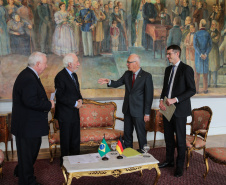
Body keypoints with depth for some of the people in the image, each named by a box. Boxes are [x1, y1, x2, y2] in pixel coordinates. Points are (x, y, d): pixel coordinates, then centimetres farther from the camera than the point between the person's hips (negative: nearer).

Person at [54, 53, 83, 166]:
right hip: (65, 115, -8)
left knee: (75, 139, 16)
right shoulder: (60, 76, -16)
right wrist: (75, 103, -17)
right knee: (66, 140, 5)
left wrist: (80, 99, -1)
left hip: (75, 113, 8)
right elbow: (60, 96, -19)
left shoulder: (74, 75, 11)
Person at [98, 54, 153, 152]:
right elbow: (117, 83, 12)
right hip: (127, 109, 6)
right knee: (127, 133, 16)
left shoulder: (146, 76, -13)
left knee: (141, 134, 5)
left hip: (138, 111, -6)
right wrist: (109, 81, -11)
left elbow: (149, 96, -13)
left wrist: (147, 113, -13)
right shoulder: (127, 74, 4)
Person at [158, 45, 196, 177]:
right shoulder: (168, 69, 14)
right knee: (168, 137, 15)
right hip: (167, 108, 7)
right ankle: (169, 161, 31)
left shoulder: (186, 69, -9)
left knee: (180, 139, 4)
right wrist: (162, 100, 1)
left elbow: (192, 90, -12)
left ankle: (180, 166, 17)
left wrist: (175, 99, -19)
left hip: (179, 109, -7)